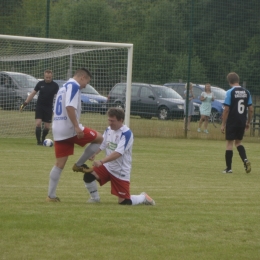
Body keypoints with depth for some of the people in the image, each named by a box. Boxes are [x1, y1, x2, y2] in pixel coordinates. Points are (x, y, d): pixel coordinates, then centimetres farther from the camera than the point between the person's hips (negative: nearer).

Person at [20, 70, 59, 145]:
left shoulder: (55, 85, -5)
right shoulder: (40, 83, 0)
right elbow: (32, 94, 6)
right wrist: (25, 103, 3)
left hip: (48, 108, 0)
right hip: (39, 107, 0)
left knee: (47, 127, 3)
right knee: (38, 124, -14)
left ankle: (43, 140, 25)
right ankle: (39, 141, -9)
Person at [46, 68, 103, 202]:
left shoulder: (64, 87, 23)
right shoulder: (74, 85, -8)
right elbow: (70, 107, -22)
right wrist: (77, 127, -23)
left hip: (58, 130, 9)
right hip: (69, 128, -9)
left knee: (59, 164, 10)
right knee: (99, 138, 6)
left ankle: (51, 195, 7)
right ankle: (78, 165, 7)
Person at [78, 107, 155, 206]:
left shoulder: (126, 133, -21)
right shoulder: (108, 130, 2)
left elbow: (118, 153, -30)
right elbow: (101, 145, 5)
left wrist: (101, 161, -39)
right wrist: (93, 154, -19)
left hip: (121, 172, -6)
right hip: (108, 167, 6)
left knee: (123, 202, -3)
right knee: (88, 175, -18)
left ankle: (143, 197, 27)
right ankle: (95, 198, 6)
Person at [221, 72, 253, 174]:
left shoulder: (230, 92, -11)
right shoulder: (246, 92, 5)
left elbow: (226, 110, -12)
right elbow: (250, 109, 6)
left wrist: (223, 124, -7)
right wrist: (248, 122, 17)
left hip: (232, 122, -5)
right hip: (242, 123, 5)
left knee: (229, 143, 4)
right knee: (238, 142, 19)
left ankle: (228, 168, 5)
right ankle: (245, 160, -4)